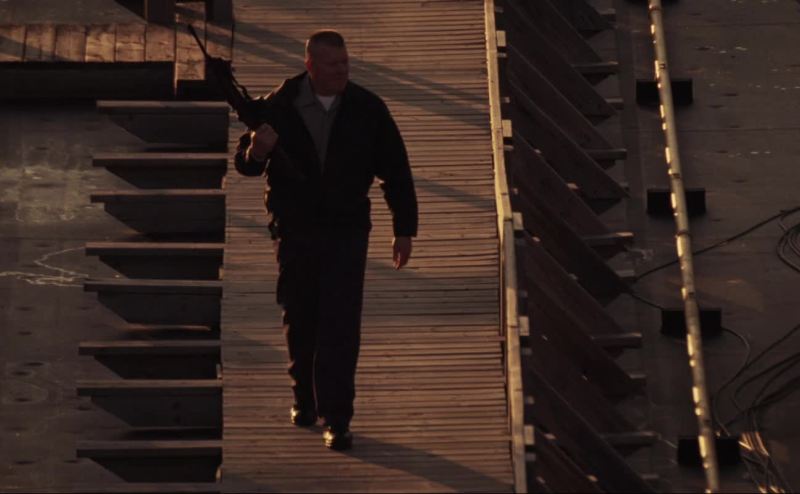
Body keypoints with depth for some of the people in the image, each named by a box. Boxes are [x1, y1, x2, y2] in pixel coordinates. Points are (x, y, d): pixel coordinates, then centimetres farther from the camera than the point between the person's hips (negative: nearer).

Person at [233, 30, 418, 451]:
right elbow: (244, 164, 3)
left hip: (346, 231, -1)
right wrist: (257, 151, -22)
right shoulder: (278, 107, -4)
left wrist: (404, 229, 4)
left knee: (341, 326, -8)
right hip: (294, 230, 1)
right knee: (299, 321, 12)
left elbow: (395, 171, 5)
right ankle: (305, 399, 33)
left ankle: (336, 419, -5)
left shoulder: (367, 109, -2)